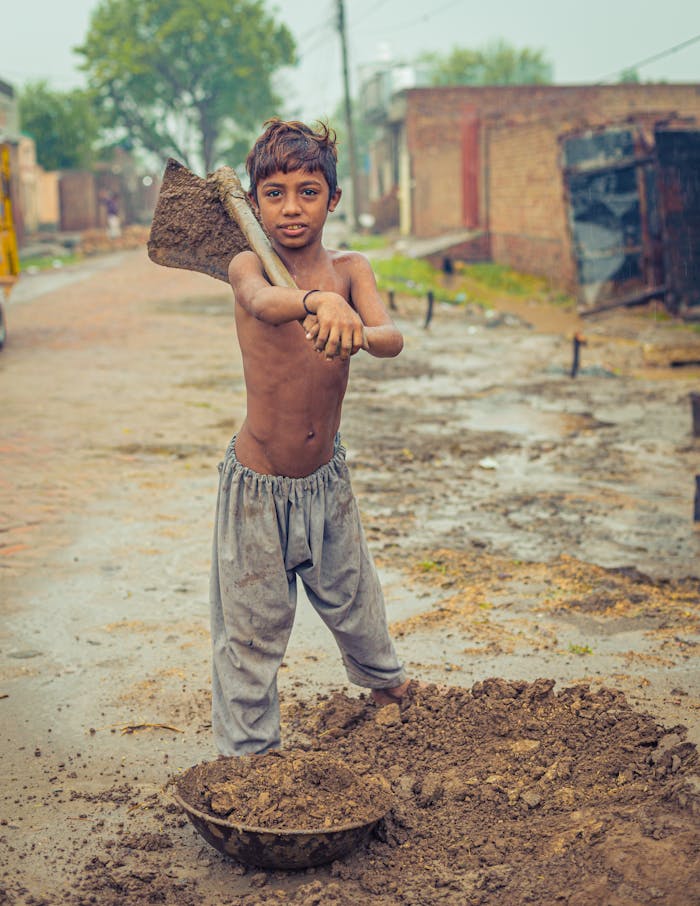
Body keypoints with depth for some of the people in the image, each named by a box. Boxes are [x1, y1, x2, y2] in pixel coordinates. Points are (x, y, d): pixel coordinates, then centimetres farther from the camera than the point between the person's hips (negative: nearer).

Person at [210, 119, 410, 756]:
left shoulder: (350, 268, -6)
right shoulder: (247, 265, -14)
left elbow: (393, 339, -23)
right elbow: (262, 302, -39)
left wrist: (357, 333, -46)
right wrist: (321, 302, -60)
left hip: (327, 475, 3)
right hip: (258, 482, -3)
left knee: (351, 593, 22)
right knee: (252, 622, 7)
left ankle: (387, 680, 51)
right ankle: (246, 747, 26)